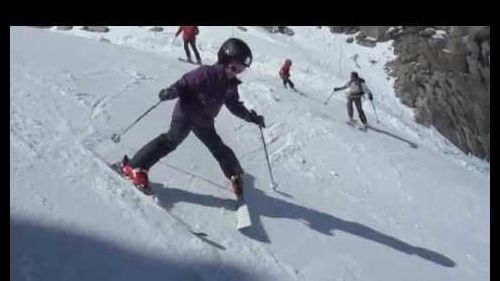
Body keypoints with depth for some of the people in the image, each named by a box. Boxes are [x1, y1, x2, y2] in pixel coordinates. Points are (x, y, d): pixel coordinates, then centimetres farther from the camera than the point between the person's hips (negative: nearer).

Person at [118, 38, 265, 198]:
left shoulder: (230, 85, 1)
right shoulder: (206, 74, -21)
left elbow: (235, 106, 13)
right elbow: (184, 84, -21)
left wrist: (252, 117, 11)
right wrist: (170, 92, -40)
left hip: (204, 121, 7)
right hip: (185, 114, -7)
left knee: (219, 149, 12)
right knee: (172, 140, -23)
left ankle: (235, 175, 37)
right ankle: (133, 167, -16)